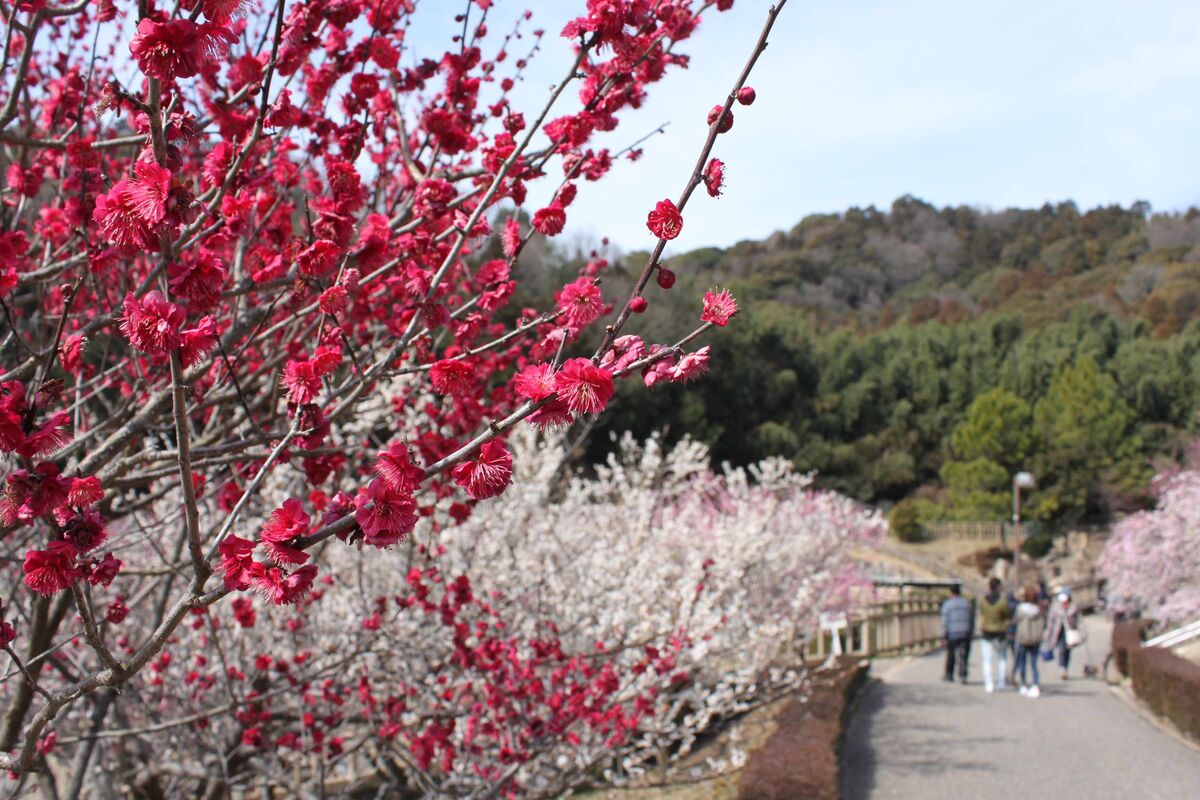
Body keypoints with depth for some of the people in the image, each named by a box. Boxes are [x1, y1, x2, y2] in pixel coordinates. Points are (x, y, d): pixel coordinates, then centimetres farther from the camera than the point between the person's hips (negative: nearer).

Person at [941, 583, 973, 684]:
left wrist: (944, 637, -4)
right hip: (966, 634, 2)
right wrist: (971, 633, 17)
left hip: (952, 634, -2)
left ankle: (949, 675, 24)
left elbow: (945, 622, -7)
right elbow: (972, 620, 11)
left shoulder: (947, 604, -4)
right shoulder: (967, 604, 8)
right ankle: (962, 675, -10)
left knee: (950, 655, 13)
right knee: (963, 655, 0)